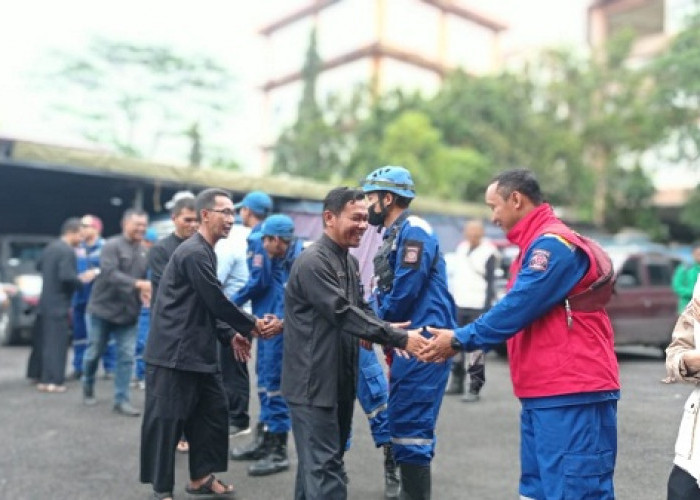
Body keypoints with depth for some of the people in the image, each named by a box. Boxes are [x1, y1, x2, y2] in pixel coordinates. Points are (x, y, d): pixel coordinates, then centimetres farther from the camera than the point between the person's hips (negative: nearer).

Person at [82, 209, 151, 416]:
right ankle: (88, 387, 36)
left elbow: (146, 278, 12)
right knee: (94, 353, 11)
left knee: (126, 357, -1)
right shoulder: (112, 246, -12)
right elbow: (110, 274, -25)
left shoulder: (144, 252, 7)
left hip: (128, 313, 4)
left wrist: (145, 292, -11)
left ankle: (121, 400, 5)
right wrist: (138, 284, -35)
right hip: (102, 309, -4)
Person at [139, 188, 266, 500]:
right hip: (173, 353, -10)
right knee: (166, 421, 2)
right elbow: (216, 302, -17)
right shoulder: (194, 253, -18)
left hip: (198, 352, 10)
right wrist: (251, 324, -5)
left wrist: (229, 336, 11)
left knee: (213, 413, 14)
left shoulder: (205, 252, 13)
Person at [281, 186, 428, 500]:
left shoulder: (350, 262, 13)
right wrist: (399, 339, -24)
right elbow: (344, 314, -24)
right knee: (324, 465, -6)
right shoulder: (312, 262, -18)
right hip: (314, 382, -9)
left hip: (340, 381, 9)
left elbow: (361, 309, 13)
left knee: (317, 461, 19)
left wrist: (390, 334, -7)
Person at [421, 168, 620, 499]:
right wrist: (460, 340, 10)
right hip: (543, 394, 10)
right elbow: (516, 310, 19)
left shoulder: (553, 243, -14)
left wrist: (460, 339, -10)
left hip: (572, 393, -10)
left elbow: (518, 308, -19)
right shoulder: (537, 246, 19)